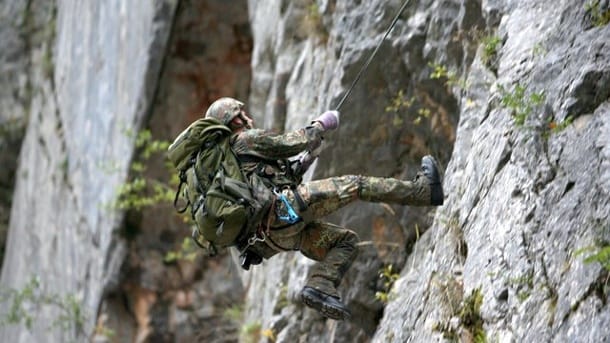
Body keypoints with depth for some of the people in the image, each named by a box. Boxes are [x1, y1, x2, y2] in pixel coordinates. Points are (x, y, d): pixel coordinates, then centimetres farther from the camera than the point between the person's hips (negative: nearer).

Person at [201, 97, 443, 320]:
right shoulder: (247, 139, 3)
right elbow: (291, 143, -1)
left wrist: (301, 164, 31)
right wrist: (320, 125, 16)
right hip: (281, 209, -9)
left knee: (344, 240, 12)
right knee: (352, 186, -5)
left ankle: (319, 286, -11)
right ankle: (421, 190, -3)